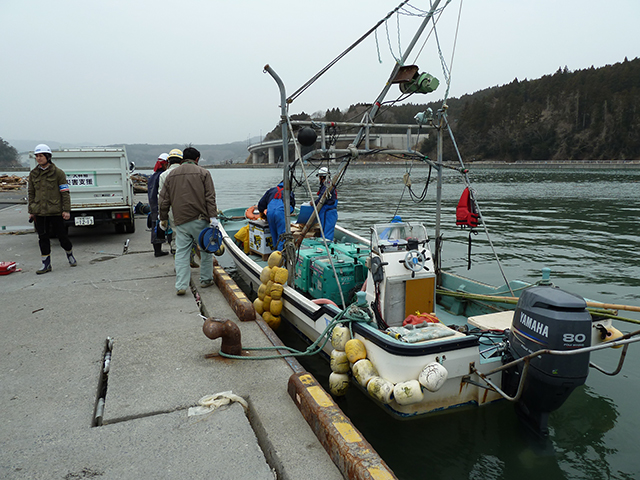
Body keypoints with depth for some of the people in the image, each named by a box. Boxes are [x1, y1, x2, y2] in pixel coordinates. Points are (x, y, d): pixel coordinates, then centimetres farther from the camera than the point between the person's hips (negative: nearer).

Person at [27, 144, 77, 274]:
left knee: (62, 236, 3)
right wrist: (31, 211, 11)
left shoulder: (58, 173, -4)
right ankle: (46, 264, 13)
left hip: (55, 211, -4)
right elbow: (31, 193, 14)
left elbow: (65, 192, -4)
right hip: (40, 212, 4)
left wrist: (66, 210, -10)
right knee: (43, 238, 5)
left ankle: (70, 254, 29)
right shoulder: (33, 174, 9)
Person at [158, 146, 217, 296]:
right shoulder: (203, 173, 1)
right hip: (200, 219, -2)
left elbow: (163, 201, 11)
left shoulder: (171, 175, 11)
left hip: (180, 221, 3)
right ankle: (206, 279, 20)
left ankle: (181, 285, -1)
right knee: (206, 249, 13)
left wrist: (163, 219, 21)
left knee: (181, 252, 4)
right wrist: (213, 217, -8)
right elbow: (210, 198, -7)